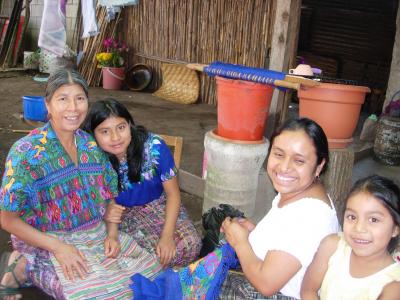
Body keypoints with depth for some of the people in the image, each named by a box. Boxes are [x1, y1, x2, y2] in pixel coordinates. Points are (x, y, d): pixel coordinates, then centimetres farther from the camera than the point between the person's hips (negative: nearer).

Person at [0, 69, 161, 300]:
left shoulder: (93, 145, 1)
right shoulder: (26, 152, -16)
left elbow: (110, 196, 10)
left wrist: (112, 234, -8)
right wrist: (58, 248, -21)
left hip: (97, 235, 7)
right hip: (47, 243, -6)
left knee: (152, 270, -3)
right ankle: (27, 268, -1)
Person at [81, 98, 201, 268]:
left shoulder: (154, 147, -21)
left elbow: (172, 193, -10)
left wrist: (167, 235, -21)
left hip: (157, 205, 1)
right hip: (120, 212, -1)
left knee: (190, 244, -23)